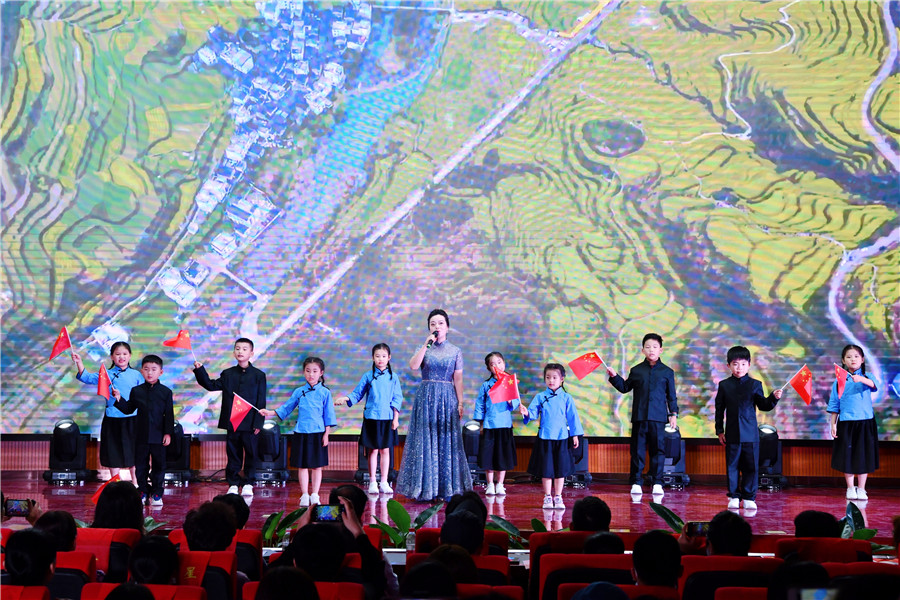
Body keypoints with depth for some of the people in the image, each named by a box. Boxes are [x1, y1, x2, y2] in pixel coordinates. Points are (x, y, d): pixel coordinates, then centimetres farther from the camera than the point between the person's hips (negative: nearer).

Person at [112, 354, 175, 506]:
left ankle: (156, 494, 12)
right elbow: (128, 409, 11)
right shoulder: (136, 391, 5)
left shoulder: (166, 392, -1)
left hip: (158, 436, -2)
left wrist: (168, 433, -6)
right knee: (141, 465, 7)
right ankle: (143, 492, 17)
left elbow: (169, 414, -1)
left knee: (159, 465, 4)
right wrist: (119, 399, -4)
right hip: (141, 435, 2)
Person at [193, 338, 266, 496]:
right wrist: (200, 370, -6)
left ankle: (248, 484, 13)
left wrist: (258, 423, -6)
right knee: (233, 454, 7)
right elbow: (211, 385, 6)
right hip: (231, 423, 2)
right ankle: (233, 484, 15)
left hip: (249, 424, -2)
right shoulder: (227, 374, 9)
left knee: (250, 454, 3)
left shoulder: (259, 375, 1)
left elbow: (261, 402, -1)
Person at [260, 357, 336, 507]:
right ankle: (304, 495, 11)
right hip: (301, 433, 2)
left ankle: (314, 494, 12)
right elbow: (286, 408, 12)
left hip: (318, 433, -2)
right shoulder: (299, 392, 4)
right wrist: (270, 413, 3)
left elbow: (328, 415, 2)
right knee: (302, 466, 5)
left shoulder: (325, 392, -1)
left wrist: (326, 434, -2)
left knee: (316, 466, 4)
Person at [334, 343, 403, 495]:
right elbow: (357, 393, 5)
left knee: (385, 450, 5)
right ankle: (372, 482, 11)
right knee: (373, 450, 3)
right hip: (371, 417, -1)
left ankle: (384, 482, 12)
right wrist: (346, 399, -13)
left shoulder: (393, 377, 5)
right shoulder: (368, 376, 3)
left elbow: (397, 398, 6)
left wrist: (396, 417, 0)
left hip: (387, 418, 1)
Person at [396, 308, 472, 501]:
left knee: (447, 441, 0)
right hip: (426, 397, 0)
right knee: (425, 441, 0)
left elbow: (458, 380, 5)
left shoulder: (455, 351, 6)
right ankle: (425, 488, 5)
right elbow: (413, 366, -13)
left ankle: (447, 488, 6)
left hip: (447, 398, 0)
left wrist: (460, 403, -2)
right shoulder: (424, 348, 6)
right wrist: (426, 344, -14)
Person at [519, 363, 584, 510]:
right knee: (546, 469, 4)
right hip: (545, 437, 0)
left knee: (561, 469, 4)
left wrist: (575, 435, 5)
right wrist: (526, 413, -25)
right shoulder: (540, 397, 2)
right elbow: (533, 413, -3)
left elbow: (572, 417, 6)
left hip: (561, 437, 0)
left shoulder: (566, 398, 2)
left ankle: (558, 497, 15)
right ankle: (547, 497, 14)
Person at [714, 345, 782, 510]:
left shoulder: (755, 384, 5)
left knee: (751, 467, 2)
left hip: (750, 434, 0)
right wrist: (719, 431, 5)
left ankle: (749, 498, 11)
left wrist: (773, 398, -14)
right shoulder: (724, 385, 6)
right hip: (732, 434, 0)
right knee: (732, 466, 4)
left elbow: (763, 406, 5)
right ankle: (734, 497, 14)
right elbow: (719, 409, 8)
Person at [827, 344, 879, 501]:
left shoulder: (866, 377, 2)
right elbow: (834, 405, 7)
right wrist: (833, 425, 2)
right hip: (846, 422, 1)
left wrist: (861, 379, -42)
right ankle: (850, 488, 15)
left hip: (865, 422, 0)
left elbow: (873, 384, -23)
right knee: (847, 456, 3)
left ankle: (861, 489, 13)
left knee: (863, 455, 3)